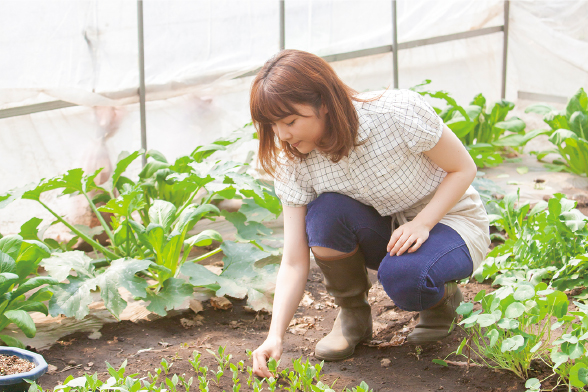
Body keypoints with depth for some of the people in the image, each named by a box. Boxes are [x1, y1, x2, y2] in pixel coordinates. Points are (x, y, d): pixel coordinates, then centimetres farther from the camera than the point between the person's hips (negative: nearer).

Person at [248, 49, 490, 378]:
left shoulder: (398, 113, -28)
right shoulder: (295, 163, -16)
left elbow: (464, 168, -14)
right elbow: (294, 264, -16)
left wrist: (422, 223, -29)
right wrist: (275, 336, -29)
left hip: (450, 220, -4)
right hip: (382, 232, 4)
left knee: (401, 276, -37)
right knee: (324, 210, -29)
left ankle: (443, 297, 1)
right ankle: (352, 315, -4)